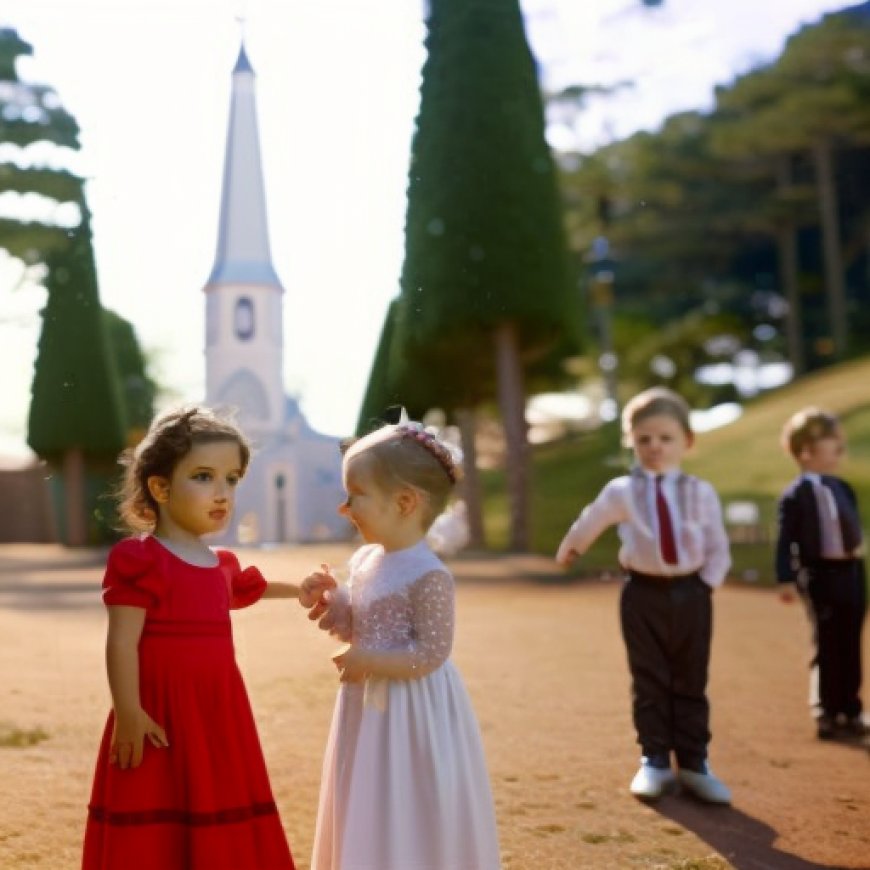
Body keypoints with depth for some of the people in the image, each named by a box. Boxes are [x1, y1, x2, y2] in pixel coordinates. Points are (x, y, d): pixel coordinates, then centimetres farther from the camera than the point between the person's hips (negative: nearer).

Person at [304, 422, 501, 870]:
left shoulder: (428, 575, -21)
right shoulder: (365, 561, 5)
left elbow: (431, 654, -22)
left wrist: (368, 661, -22)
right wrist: (329, 602, -1)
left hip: (413, 714, -8)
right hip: (370, 710, 8)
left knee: (413, 826, 4)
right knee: (374, 822, 19)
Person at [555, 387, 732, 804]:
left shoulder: (701, 493, -2)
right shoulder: (621, 492, -4)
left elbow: (718, 549, 5)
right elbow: (588, 525, 13)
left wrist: (705, 585, -4)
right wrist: (568, 550, 26)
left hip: (691, 593, 1)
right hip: (643, 594, 0)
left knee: (690, 682, 8)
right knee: (649, 683, 6)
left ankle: (693, 764, 17)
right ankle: (654, 762, 16)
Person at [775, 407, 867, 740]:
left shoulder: (843, 489, 11)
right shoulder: (795, 495, -11)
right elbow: (785, 541, -14)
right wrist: (786, 580, -20)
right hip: (820, 575, -6)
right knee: (827, 647, 1)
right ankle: (826, 714, 13)